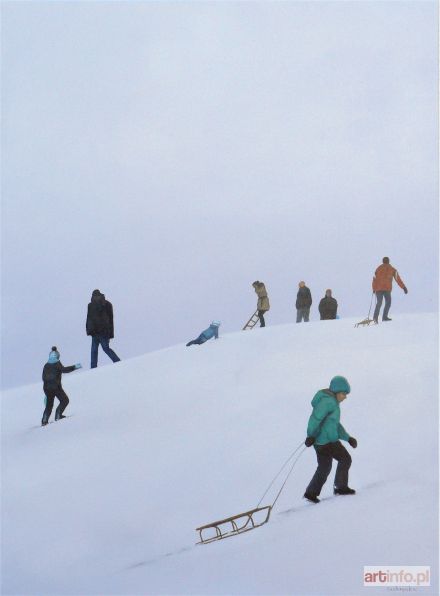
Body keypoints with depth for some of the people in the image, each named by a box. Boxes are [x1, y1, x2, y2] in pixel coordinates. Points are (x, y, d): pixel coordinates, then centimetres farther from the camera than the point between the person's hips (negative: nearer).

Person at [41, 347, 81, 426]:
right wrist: (74, 367, -19)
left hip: (46, 387, 6)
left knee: (49, 404, 16)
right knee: (65, 400, 9)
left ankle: (44, 420, 5)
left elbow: (43, 377, 16)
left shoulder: (46, 365, 12)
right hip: (56, 386, -6)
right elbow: (64, 369, -21)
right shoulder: (57, 364, -5)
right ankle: (58, 415, -3)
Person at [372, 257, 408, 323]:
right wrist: (404, 287, 4)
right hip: (387, 289, -2)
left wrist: (374, 289, 16)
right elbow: (398, 279, 3)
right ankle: (384, 317, 1)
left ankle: (375, 317, -10)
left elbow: (374, 279, 8)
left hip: (378, 289, 2)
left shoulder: (378, 269, 11)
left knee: (379, 303, 5)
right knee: (388, 302, 12)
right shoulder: (392, 269, 7)